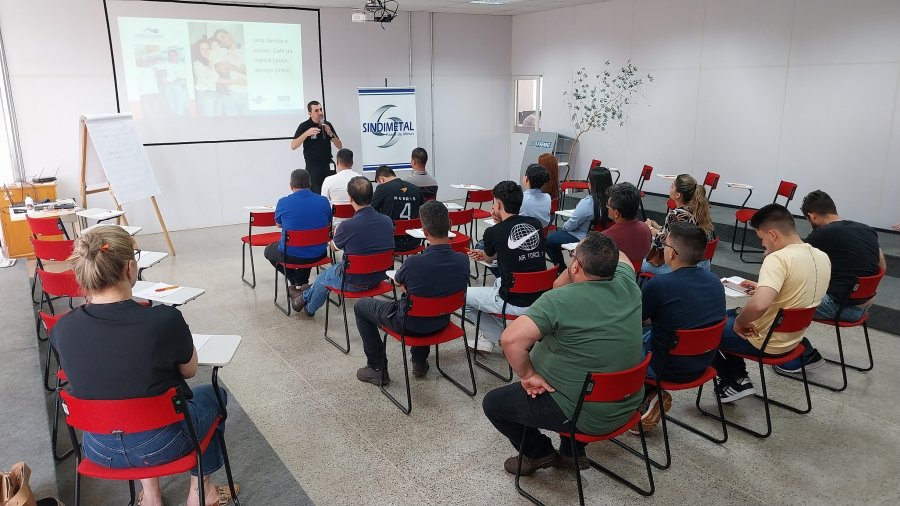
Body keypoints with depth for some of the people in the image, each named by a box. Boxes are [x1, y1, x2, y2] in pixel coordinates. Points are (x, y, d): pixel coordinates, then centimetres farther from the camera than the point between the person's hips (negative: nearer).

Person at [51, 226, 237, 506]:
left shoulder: (62, 328, -15)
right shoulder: (165, 320, -27)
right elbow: (189, 370, -7)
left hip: (98, 450, 4)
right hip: (161, 445, -4)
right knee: (213, 395, 27)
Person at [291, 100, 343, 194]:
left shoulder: (327, 125, 7)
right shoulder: (304, 126, -4)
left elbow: (339, 146, 6)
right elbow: (293, 146, -12)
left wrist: (330, 134, -11)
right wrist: (306, 133, -24)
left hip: (327, 167, 4)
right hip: (312, 168, -4)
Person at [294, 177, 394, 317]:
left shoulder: (348, 226, -26)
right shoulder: (387, 221, -13)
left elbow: (334, 247, -1)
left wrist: (336, 235, 23)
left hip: (354, 283, -5)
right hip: (379, 278, 5)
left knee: (324, 276, 29)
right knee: (337, 267, 32)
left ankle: (309, 308, 57)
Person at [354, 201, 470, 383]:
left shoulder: (414, 263, -32)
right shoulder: (463, 261, -19)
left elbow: (398, 282, -7)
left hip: (409, 324, -5)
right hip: (441, 323, 5)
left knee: (361, 306, 19)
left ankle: (377, 368, 22)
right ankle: (420, 362, 41)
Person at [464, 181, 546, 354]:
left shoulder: (493, 232, -11)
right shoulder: (536, 224, 2)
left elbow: (488, 258, 12)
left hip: (516, 304, -6)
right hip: (540, 298, 6)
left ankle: (499, 335, 19)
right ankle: (490, 336, 34)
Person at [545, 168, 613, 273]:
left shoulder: (587, 203, -30)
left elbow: (570, 225, -17)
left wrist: (563, 227, 7)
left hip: (582, 239, -8)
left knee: (548, 241, 12)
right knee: (558, 233, 29)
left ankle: (563, 271, 21)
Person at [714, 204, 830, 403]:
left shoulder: (778, 258, -29)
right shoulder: (822, 257, -2)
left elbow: (759, 305, -43)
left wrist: (739, 322, -24)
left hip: (765, 341, -8)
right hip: (792, 337, 9)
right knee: (726, 315, 29)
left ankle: (735, 382, 14)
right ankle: (739, 377, 25)